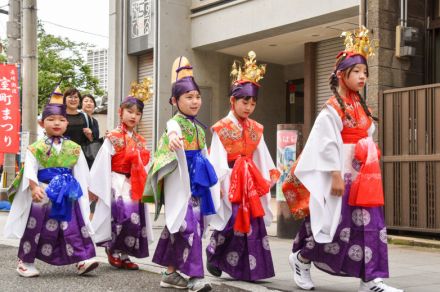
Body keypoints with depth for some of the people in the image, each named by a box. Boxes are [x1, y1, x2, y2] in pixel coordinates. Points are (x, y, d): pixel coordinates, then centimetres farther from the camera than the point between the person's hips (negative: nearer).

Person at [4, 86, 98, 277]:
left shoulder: (74, 148, 5)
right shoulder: (35, 148, -3)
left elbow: (80, 172, 7)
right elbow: (30, 170, -10)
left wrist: (81, 191, 3)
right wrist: (34, 188, -23)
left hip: (67, 195, 2)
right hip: (43, 194, -2)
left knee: (73, 227, -1)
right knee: (36, 228, 5)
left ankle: (82, 259, 1)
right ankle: (25, 262, 18)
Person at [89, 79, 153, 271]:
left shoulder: (140, 141, 11)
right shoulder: (113, 138, -7)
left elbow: (144, 165, 12)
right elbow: (103, 163, -8)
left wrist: (146, 188, 8)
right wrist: (95, 188, -8)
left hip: (135, 187, 6)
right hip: (117, 184, -6)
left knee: (135, 218, 5)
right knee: (122, 217, -15)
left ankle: (123, 254, 15)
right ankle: (114, 252, 2)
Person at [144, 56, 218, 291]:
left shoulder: (198, 127, 15)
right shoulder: (175, 123, -11)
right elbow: (172, 128, -37)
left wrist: (209, 180, 23)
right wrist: (173, 135, -60)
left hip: (195, 182, 8)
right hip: (179, 182, -8)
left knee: (178, 227, 12)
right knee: (188, 226, -13)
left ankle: (170, 272, 21)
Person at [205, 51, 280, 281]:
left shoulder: (255, 129, 10)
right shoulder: (222, 128, -7)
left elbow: (262, 156, 14)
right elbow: (217, 159, -10)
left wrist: (270, 176, 10)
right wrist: (217, 182, -15)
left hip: (250, 179, 6)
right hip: (230, 180, -5)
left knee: (252, 222, 4)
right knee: (230, 221, -6)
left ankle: (249, 267, 13)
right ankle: (213, 255, 17)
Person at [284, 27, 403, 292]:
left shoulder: (362, 107, 14)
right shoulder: (332, 109, -10)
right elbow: (328, 144, -15)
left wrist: (369, 168, 13)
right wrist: (336, 175, -20)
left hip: (365, 173, 8)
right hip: (344, 173, -8)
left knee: (370, 224, 2)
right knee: (338, 224, -2)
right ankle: (301, 258, 21)